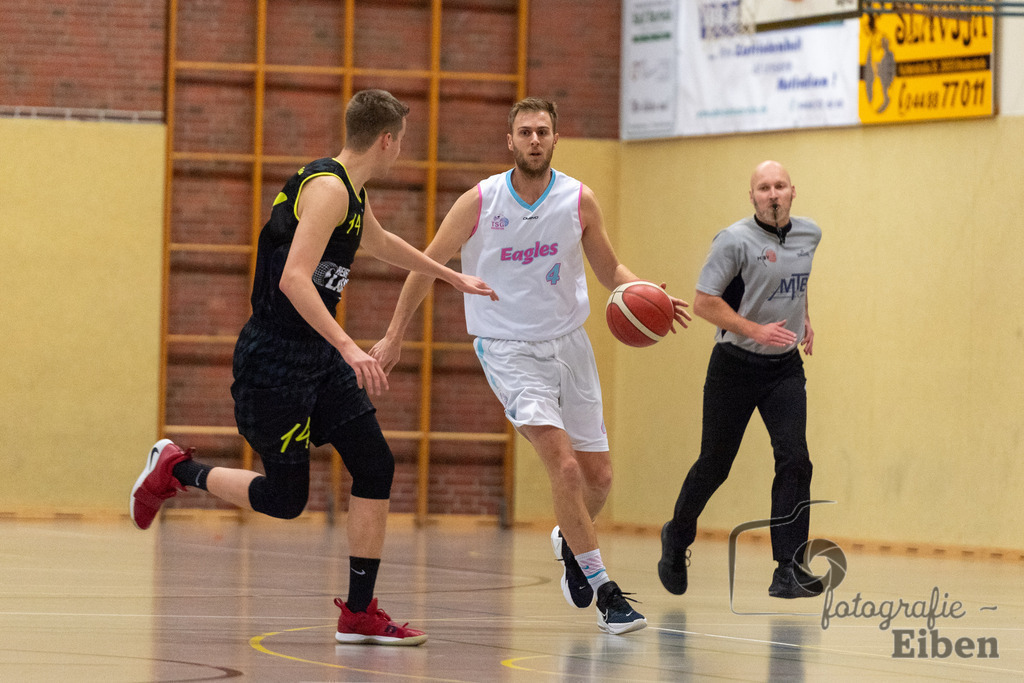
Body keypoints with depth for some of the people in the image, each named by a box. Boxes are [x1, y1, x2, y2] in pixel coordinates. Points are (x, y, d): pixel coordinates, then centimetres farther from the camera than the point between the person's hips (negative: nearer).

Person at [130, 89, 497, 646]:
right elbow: (294, 279, -29)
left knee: (375, 466, -2)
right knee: (284, 497, -1)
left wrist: (453, 278, 45)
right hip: (275, 358, -9)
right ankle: (176, 470, 21)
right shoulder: (327, 188, -18)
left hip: (320, 355, 9)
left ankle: (359, 613, 2)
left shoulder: (351, 193, 13)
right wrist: (349, 348, -36)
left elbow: (380, 244, 36)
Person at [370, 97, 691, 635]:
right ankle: (604, 591, -11)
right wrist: (394, 337, 4)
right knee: (564, 464, -20)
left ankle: (569, 542, 43)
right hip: (508, 348, -4)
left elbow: (609, 271, 8)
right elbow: (427, 266, 2)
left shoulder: (578, 200, -4)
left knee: (598, 476, 8)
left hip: (568, 343, 4)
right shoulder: (481, 202, -10)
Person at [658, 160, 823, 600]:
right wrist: (756, 331, -23)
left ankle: (788, 570, -13)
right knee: (714, 464, 7)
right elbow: (703, 302, -17)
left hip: (785, 366, 4)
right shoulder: (735, 241, -16)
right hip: (735, 365, -4)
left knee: (794, 459, -13)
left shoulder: (809, 234, 3)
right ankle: (677, 539, 35)